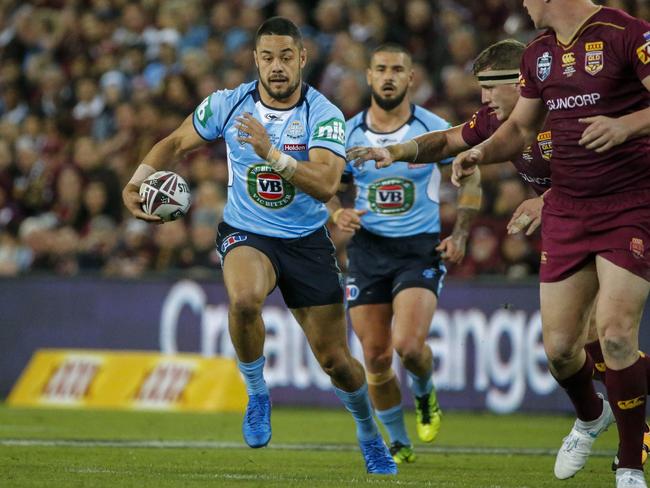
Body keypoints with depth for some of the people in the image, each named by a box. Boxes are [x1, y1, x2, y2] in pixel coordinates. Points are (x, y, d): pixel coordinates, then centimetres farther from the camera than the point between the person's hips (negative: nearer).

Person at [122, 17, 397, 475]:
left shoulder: (325, 116, -15)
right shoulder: (227, 105, -7)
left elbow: (326, 184, -30)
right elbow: (176, 143, 9)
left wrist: (273, 154, -41)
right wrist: (138, 181, -7)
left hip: (307, 242, 0)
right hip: (246, 234, 0)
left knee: (336, 360, 4)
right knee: (245, 299, -36)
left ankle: (370, 434, 36)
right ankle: (257, 393, -10)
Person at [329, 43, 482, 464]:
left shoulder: (434, 129, -4)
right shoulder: (349, 133, 2)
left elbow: (471, 177, 7)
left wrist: (460, 234, -2)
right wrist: (338, 214, -9)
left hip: (421, 250, -2)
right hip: (368, 249, 3)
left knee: (408, 345, -19)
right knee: (376, 358, 1)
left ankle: (425, 394, 17)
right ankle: (399, 444, 20)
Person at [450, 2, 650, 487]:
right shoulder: (538, 53, 12)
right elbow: (521, 127, 22)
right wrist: (482, 152, 4)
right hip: (566, 211, 6)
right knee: (558, 346, 3)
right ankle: (590, 417, 37)